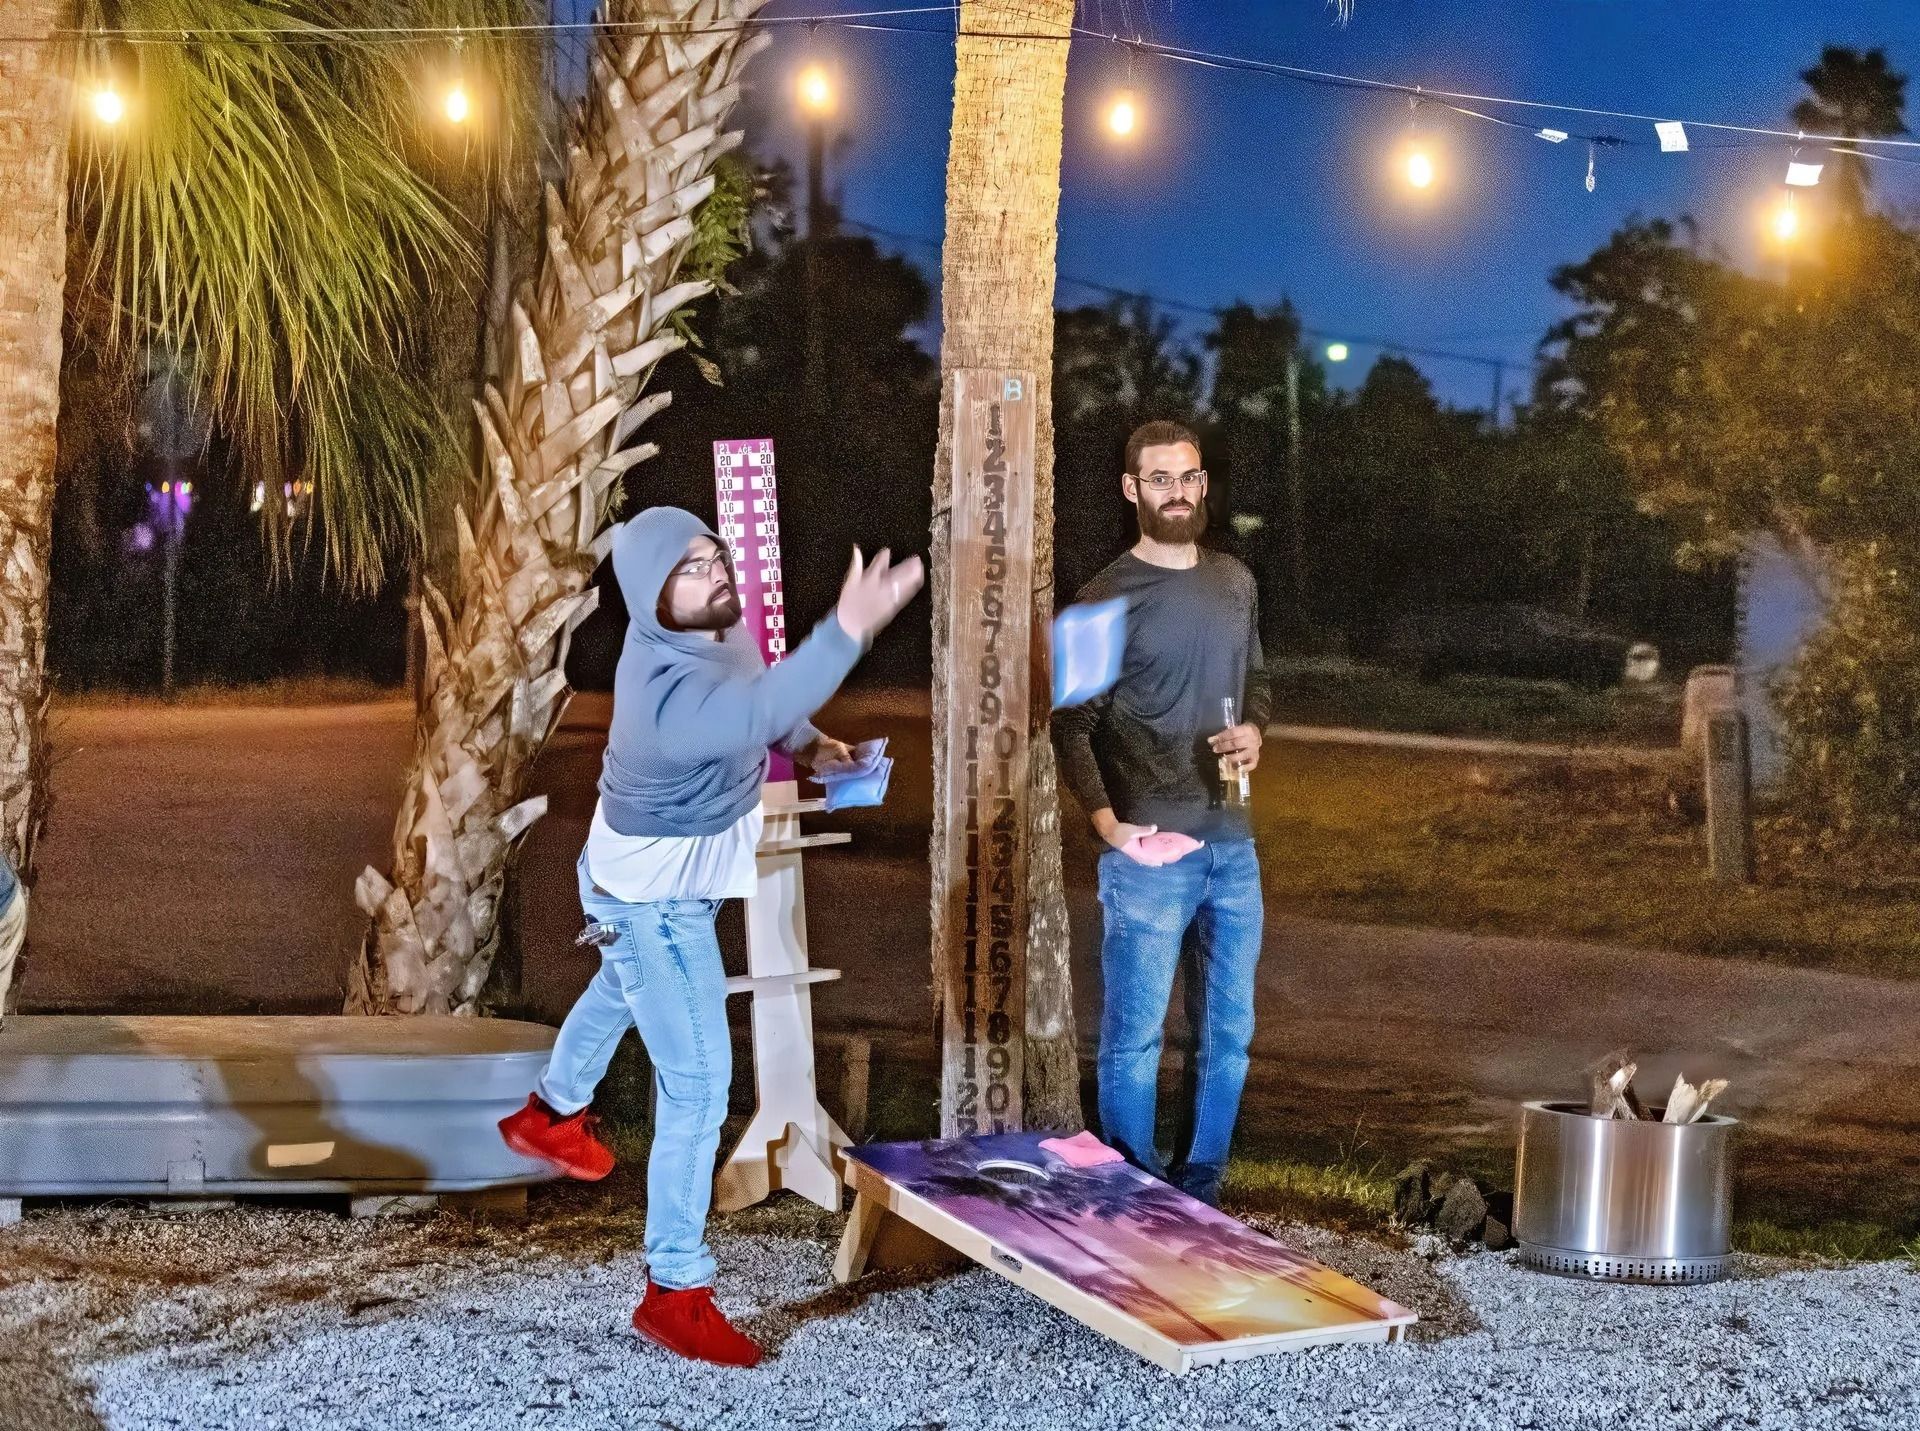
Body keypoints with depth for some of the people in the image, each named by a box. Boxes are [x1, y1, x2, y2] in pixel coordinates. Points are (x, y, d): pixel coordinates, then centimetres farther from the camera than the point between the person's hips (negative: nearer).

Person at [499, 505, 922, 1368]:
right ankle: (675, 1291, 0)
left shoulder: (708, 626, -11)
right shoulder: (668, 695, -41)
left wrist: (808, 743, -6)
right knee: (698, 1083, -8)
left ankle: (552, 1112, 64)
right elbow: (757, 713, -62)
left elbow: (753, 693, 11)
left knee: (623, 990, 36)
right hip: (654, 896, -10)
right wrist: (847, 631, -75)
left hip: (669, 877, 10)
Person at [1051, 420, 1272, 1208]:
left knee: (1228, 1034, 12)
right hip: (1151, 851, -6)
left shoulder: (1234, 581, 10)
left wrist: (1253, 732, 0)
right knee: (1135, 1037, -1)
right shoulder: (1110, 598, -7)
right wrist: (1109, 822, -22)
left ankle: (1199, 1195, 24)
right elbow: (1071, 724, -8)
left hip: (1232, 845, 6)